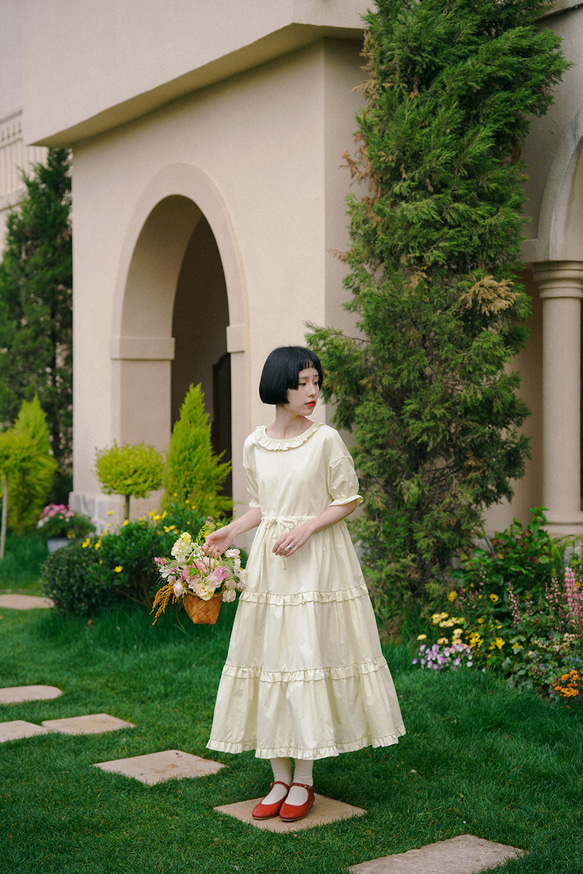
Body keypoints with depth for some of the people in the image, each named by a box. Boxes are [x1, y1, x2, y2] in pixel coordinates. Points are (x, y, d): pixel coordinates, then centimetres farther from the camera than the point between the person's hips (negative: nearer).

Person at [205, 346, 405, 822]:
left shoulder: (326, 439, -6)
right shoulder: (255, 445, 6)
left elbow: (347, 501, -3)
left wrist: (305, 528, -15)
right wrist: (230, 532, 3)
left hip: (318, 559, -4)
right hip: (269, 562, 4)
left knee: (309, 657, -4)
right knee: (270, 660, 4)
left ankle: (303, 780, 9)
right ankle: (280, 779, 14)